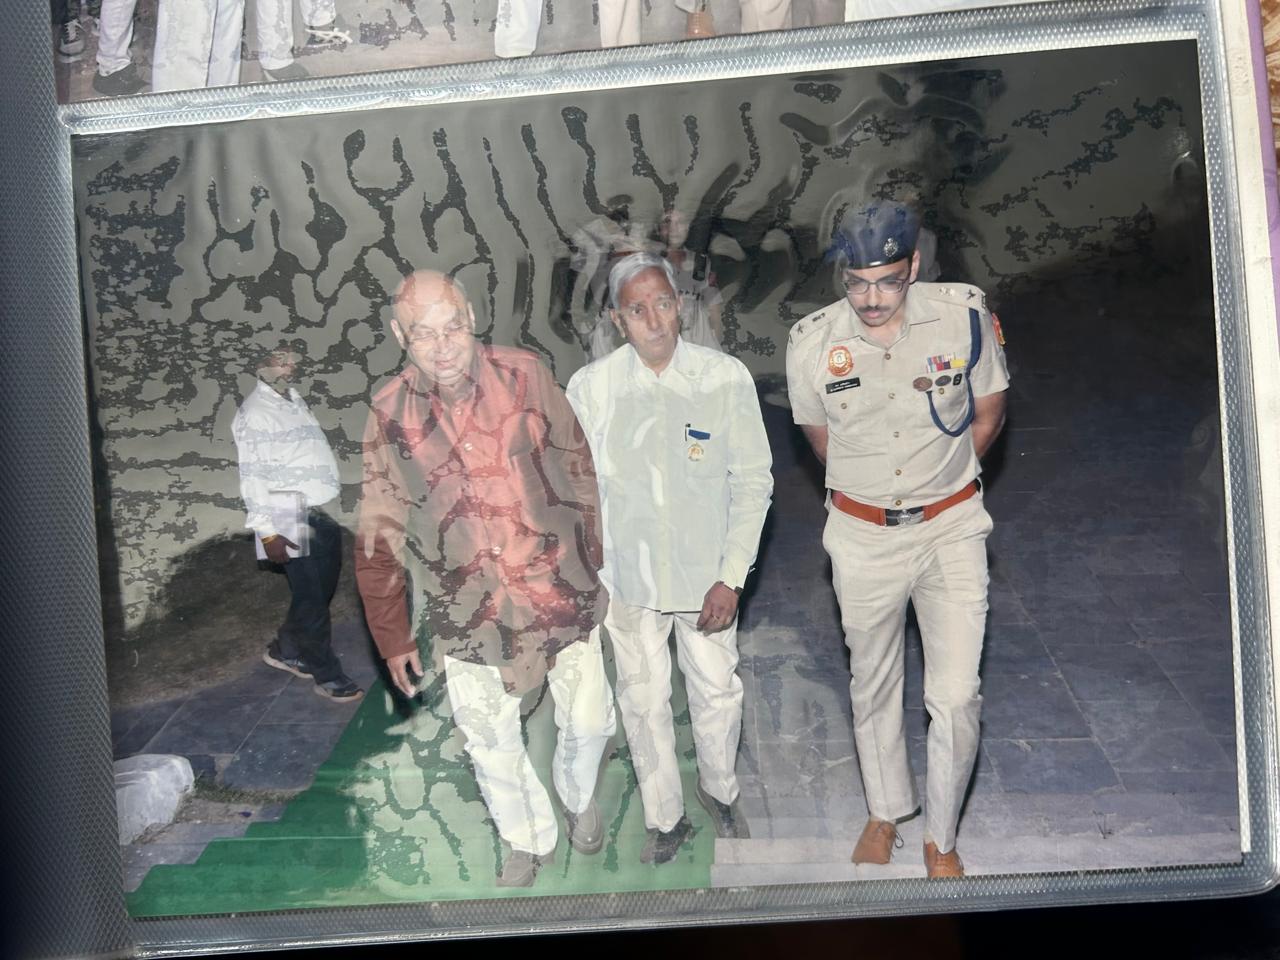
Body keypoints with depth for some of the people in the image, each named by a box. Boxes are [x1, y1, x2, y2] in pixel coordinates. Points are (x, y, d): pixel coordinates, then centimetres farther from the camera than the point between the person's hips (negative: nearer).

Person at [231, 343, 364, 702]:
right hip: (292, 521, -8)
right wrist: (267, 531, -19)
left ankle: (285, 649, 35)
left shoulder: (295, 400, 16)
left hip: (320, 515, 8)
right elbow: (252, 476, -14)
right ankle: (328, 675, 11)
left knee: (321, 591, 16)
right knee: (310, 599, 0)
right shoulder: (255, 412, -9)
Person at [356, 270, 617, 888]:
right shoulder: (391, 415, -8)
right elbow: (378, 540, -1)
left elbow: (578, 470, 0)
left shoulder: (523, 376, -9)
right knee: (491, 743, 13)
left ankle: (579, 798, 46)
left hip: (560, 593, 0)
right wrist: (393, 636, 2)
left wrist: (592, 561, 4)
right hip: (466, 611, 1)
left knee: (588, 721, 11)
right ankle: (528, 840, 42)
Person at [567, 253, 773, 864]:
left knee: (717, 693, 13)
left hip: (706, 573, 0)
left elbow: (752, 480, -6)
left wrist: (731, 577, -10)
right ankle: (665, 819, 35)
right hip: (627, 575, 1)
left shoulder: (727, 379, -11)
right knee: (643, 701, 13)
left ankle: (720, 791, 43)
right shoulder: (588, 388, -8)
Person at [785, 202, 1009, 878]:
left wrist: (939, 484, 10)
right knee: (873, 686, 17)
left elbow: (988, 414, 3)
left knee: (957, 697, -1)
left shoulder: (964, 316, -13)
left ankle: (941, 837, 24)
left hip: (951, 529, -1)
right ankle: (885, 811, 42)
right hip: (862, 536, 1)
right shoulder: (812, 342, -11)